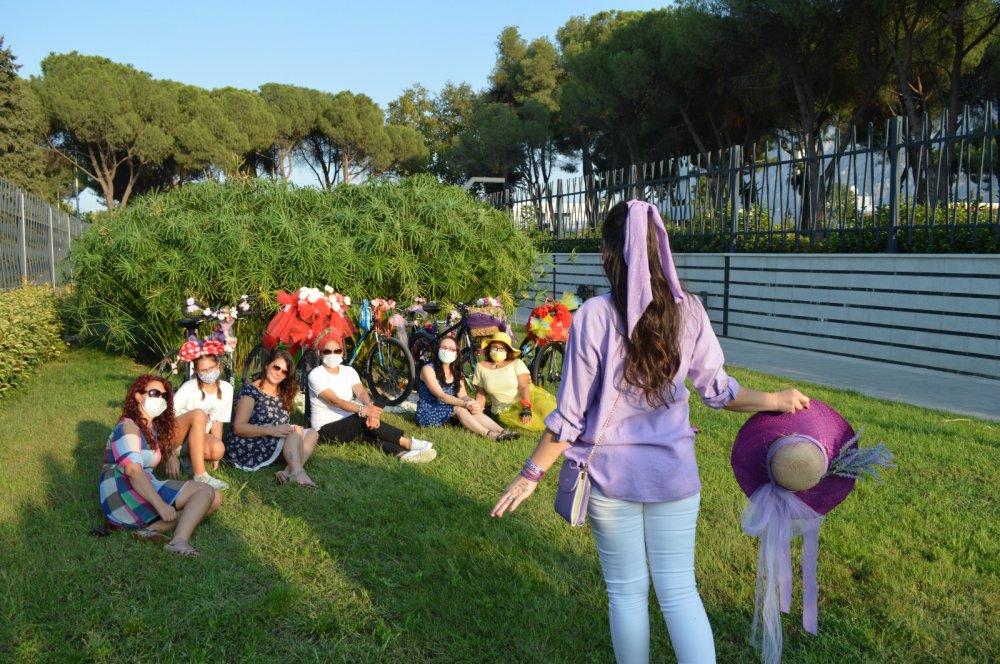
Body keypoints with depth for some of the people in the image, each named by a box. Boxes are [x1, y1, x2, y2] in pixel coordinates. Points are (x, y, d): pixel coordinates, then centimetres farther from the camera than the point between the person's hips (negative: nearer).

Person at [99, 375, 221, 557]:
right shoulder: (128, 428, -9)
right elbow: (133, 470, -24)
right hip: (125, 496, -9)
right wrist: (160, 504, -34)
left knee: (214, 499, -2)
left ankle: (154, 528, -21)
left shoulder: (153, 428, 24)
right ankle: (179, 541, -41)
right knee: (205, 492, -17)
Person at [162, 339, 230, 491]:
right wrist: (170, 455, -26)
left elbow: (217, 422, 2)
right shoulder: (189, 388, -17)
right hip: (174, 438, -3)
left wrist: (214, 452, -7)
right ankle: (200, 476, -38)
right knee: (198, 414, -35)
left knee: (218, 450, -33)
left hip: (198, 439, 3)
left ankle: (188, 458, -3)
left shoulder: (226, 389, -5)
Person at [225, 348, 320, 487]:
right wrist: (270, 430, -27)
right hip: (247, 447, -8)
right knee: (296, 430, -20)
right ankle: (297, 472, -43)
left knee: (311, 433, -6)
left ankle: (289, 472, -30)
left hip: (275, 444, 8)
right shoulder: (251, 391, -8)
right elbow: (238, 427, -17)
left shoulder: (283, 394, 14)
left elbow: (284, 428, 10)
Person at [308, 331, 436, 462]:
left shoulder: (349, 371, 6)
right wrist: (363, 410, -41)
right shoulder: (316, 375, -10)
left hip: (348, 425, 5)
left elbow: (361, 392, -13)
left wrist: (370, 406, -37)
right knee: (363, 419, -30)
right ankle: (408, 443, -32)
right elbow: (334, 400, -25)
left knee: (371, 425, -28)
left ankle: (402, 453, -55)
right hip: (326, 429, -4)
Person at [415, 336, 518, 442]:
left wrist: (472, 403, -27)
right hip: (427, 414, -5)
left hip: (449, 411, 5)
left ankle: (502, 431, -38)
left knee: (472, 409, -22)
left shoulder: (456, 372, 11)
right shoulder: (428, 369, -10)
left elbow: (462, 395, -3)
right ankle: (489, 434, -45)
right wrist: (465, 404, -32)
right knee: (459, 409, -30)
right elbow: (441, 396, -21)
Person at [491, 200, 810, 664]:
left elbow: (571, 415, -13)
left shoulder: (594, 315, -16)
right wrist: (776, 401, 14)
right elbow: (717, 390, -1)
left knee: (627, 591, 15)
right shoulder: (688, 311, -7)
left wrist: (531, 474, -2)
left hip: (611, 474, -2)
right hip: (673, 471, 2)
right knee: (679, 590, 12)